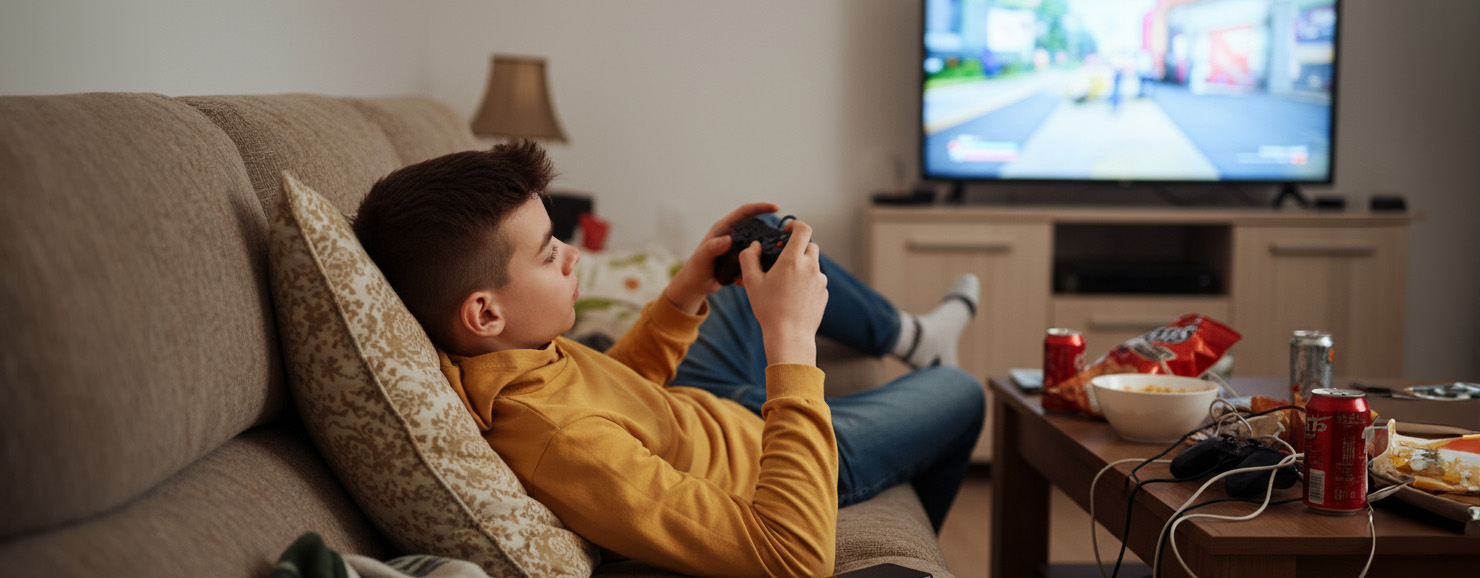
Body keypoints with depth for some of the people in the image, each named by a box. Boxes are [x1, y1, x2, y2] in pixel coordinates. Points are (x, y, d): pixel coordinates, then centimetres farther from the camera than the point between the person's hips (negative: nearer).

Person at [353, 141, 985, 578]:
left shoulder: (484, 360, -22)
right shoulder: (558, 442, -50)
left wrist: (688, 290, -13)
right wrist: (792, 340, -46)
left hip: (694, 408, 7)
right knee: (959, 393, 16)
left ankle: (908, 335, 46)